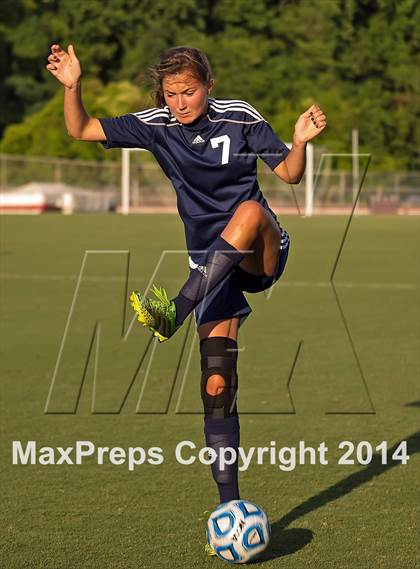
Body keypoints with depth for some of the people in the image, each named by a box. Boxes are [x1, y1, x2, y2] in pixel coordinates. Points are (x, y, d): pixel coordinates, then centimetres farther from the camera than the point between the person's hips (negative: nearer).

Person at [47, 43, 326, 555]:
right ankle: (230, 505, 0)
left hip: (262, 256, -2)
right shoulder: (156, 125, 1)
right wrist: (72, 86, -16)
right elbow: (80, 131, 1)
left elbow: (289, 175, -3)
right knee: (217, 383, -7)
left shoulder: (239, 117, -5)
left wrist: (300, 143, -23)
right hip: (212, 264, 2)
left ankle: (174, 313, -43)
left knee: (250, 211, -39)